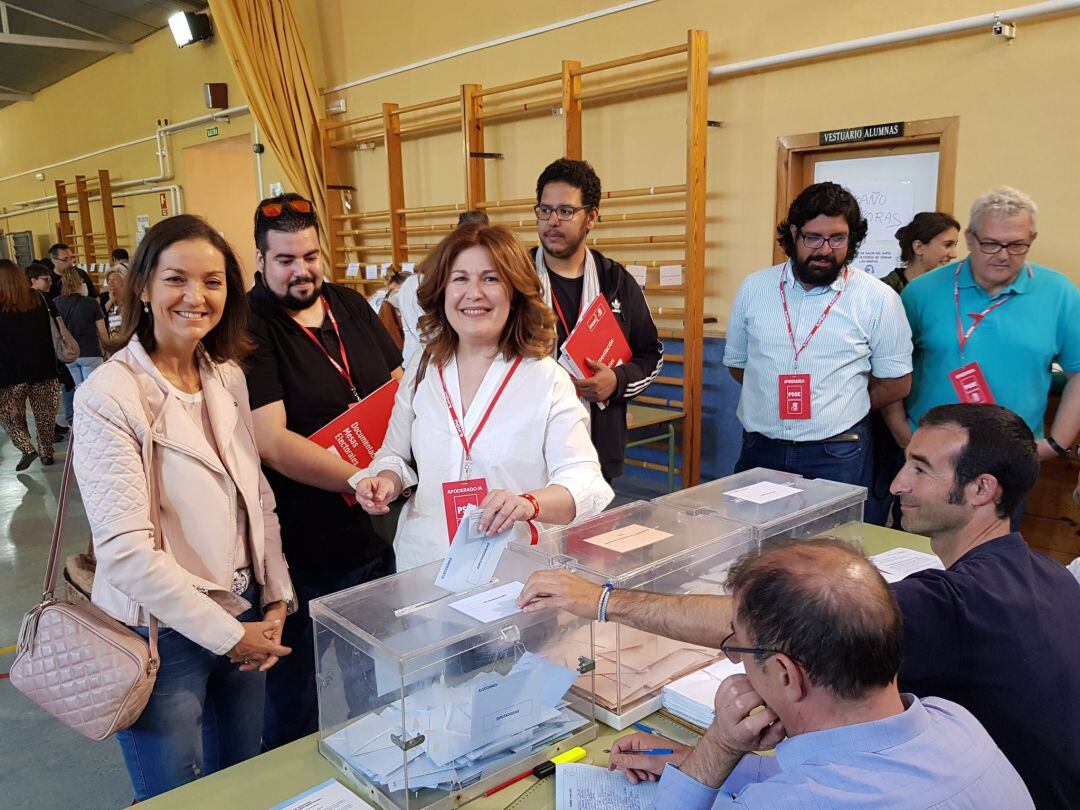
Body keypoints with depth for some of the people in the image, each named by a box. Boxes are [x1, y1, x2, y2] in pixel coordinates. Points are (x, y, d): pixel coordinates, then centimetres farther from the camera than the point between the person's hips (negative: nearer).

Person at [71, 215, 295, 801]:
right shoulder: (106, 397, -18)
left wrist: (276, 600, 0)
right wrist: (227, 635, -17)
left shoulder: (229, 377, 2)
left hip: (244, 622, 6)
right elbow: (126, 548, -23)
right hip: (161, 637, -5)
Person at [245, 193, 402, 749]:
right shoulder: (248, 329, -13)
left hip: (379, 534, 6)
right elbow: (271, 442, -22)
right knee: (297, 698, 13)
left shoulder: (351, 307, 7)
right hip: (305, 552, -6)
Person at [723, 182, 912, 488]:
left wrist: (839, 414, 3)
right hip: (759, 450, 2)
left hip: (837, 456, -2)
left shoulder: (877, 299, -3)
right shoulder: (753, 288, 4)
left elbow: (896, 382, 3)